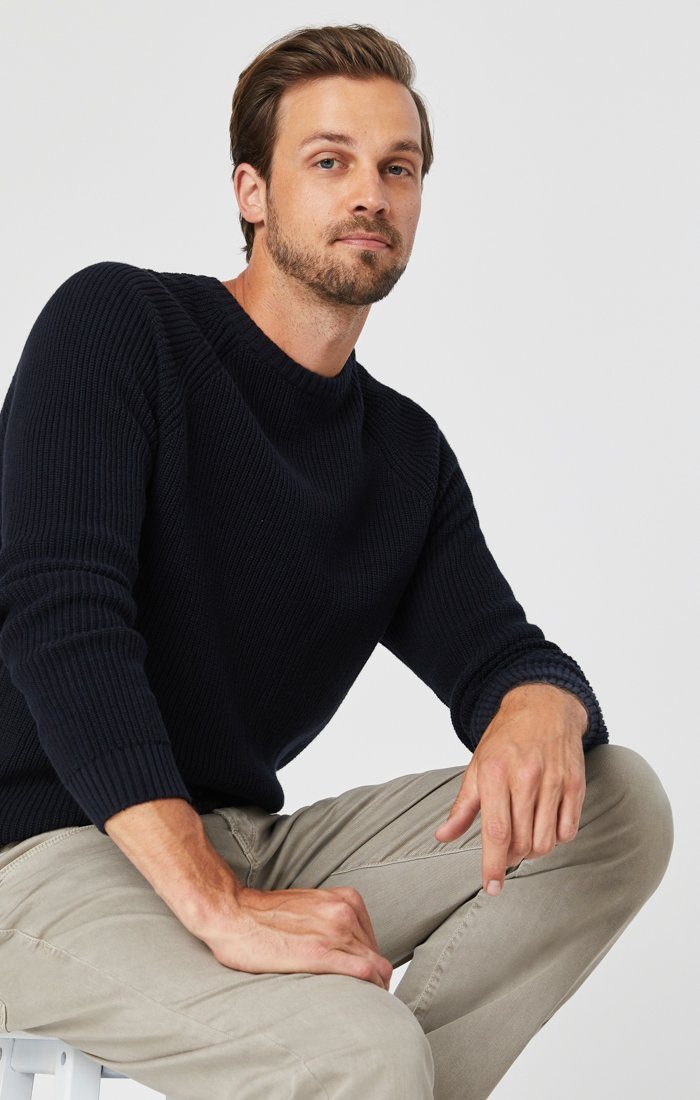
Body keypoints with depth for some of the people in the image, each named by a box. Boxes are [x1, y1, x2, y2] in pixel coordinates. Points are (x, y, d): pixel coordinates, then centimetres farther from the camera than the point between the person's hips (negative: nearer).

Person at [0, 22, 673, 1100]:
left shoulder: (408, 450, 13)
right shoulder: (117, 323, -7)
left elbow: (492, 649, 6)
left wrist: (540, 709, -23)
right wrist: (219, 909, -30)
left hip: (244, 839, 7)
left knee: (619, 800, -8)